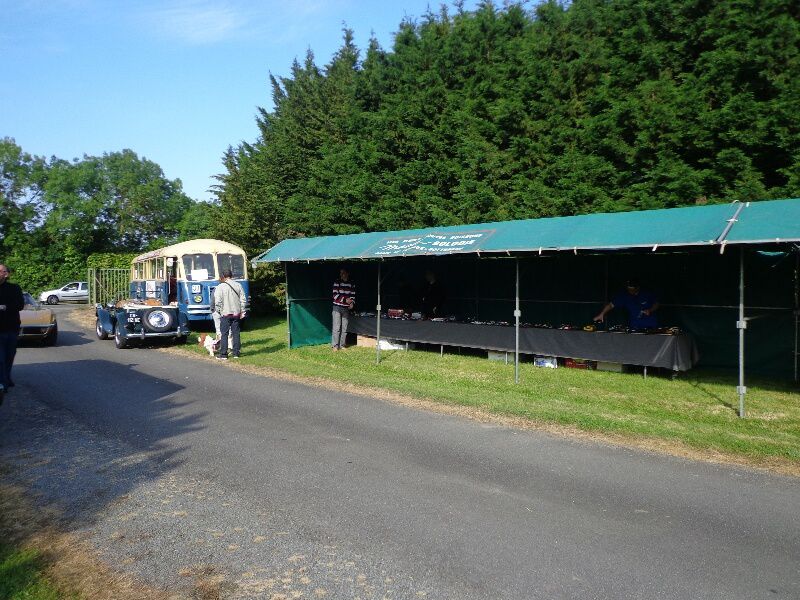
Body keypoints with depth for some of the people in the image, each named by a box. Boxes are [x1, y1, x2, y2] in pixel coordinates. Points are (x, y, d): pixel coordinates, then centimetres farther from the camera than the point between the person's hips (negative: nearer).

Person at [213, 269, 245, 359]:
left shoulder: (220, 287, -9)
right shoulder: (238, 285, 2)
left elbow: (217, 302, -12)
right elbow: (242, 300, 3)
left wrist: (218, 311, 2)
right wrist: (242, 311, 9)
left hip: (225, 314, -3)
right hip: (236, 313, 3)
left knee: (224, 334, 2)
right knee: (236, 333, 9)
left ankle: (223, 354, 2)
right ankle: (236, 352, 12)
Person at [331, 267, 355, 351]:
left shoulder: (352, 284, 8)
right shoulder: (337, 282, -2)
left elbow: (353, 295, 10)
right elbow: (335, 295, -7)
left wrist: (352, 303, -9)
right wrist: (345, 300, -17)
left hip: (346, 308, 3)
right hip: (337, 307, -3)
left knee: (344, 328, 5)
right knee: (336, 327, -7)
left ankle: (342, 345, 12)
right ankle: (334, 345, -3)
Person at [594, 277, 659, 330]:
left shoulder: (648, 294, -5)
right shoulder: (624, 296, -7)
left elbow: (656, 304, 9)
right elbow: (611, 305, -12)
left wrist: (650, 310, -11)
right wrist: (602, 314, -25)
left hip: (651, 327, 0)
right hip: (634, 328, 0)